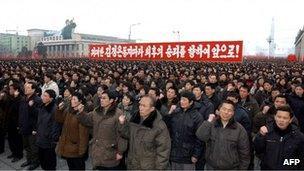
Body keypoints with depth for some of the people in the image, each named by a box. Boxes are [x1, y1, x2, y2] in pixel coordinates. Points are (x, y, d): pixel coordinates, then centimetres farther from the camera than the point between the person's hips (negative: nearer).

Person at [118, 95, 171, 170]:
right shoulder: (135, 119, -1)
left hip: (149, 167, -5)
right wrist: (123, 124, -6)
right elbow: (128, 134, 9)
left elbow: (163, 150, -18)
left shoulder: (159, 126, -21)